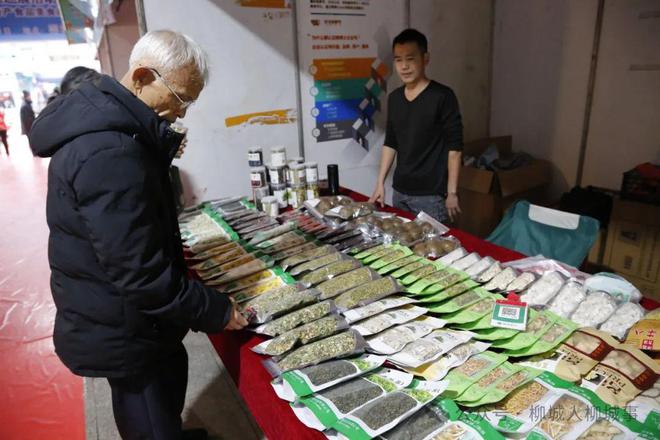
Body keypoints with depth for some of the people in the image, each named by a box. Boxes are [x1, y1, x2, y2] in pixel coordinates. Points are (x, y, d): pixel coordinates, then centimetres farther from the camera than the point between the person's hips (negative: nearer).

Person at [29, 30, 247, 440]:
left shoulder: (105, 121, 2)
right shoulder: (109, 155, -32)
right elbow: (140, 273, -30)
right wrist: (214, 311, -20)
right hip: (120, 331, -10)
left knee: (170, 376, 30)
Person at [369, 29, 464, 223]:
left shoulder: (442, 96, -10)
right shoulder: (394, 98, 8)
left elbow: (454, 146, -10)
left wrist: (451, 193, -13)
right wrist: (380, 183, 9)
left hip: (431, 195, -5)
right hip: (399, 192, 6)